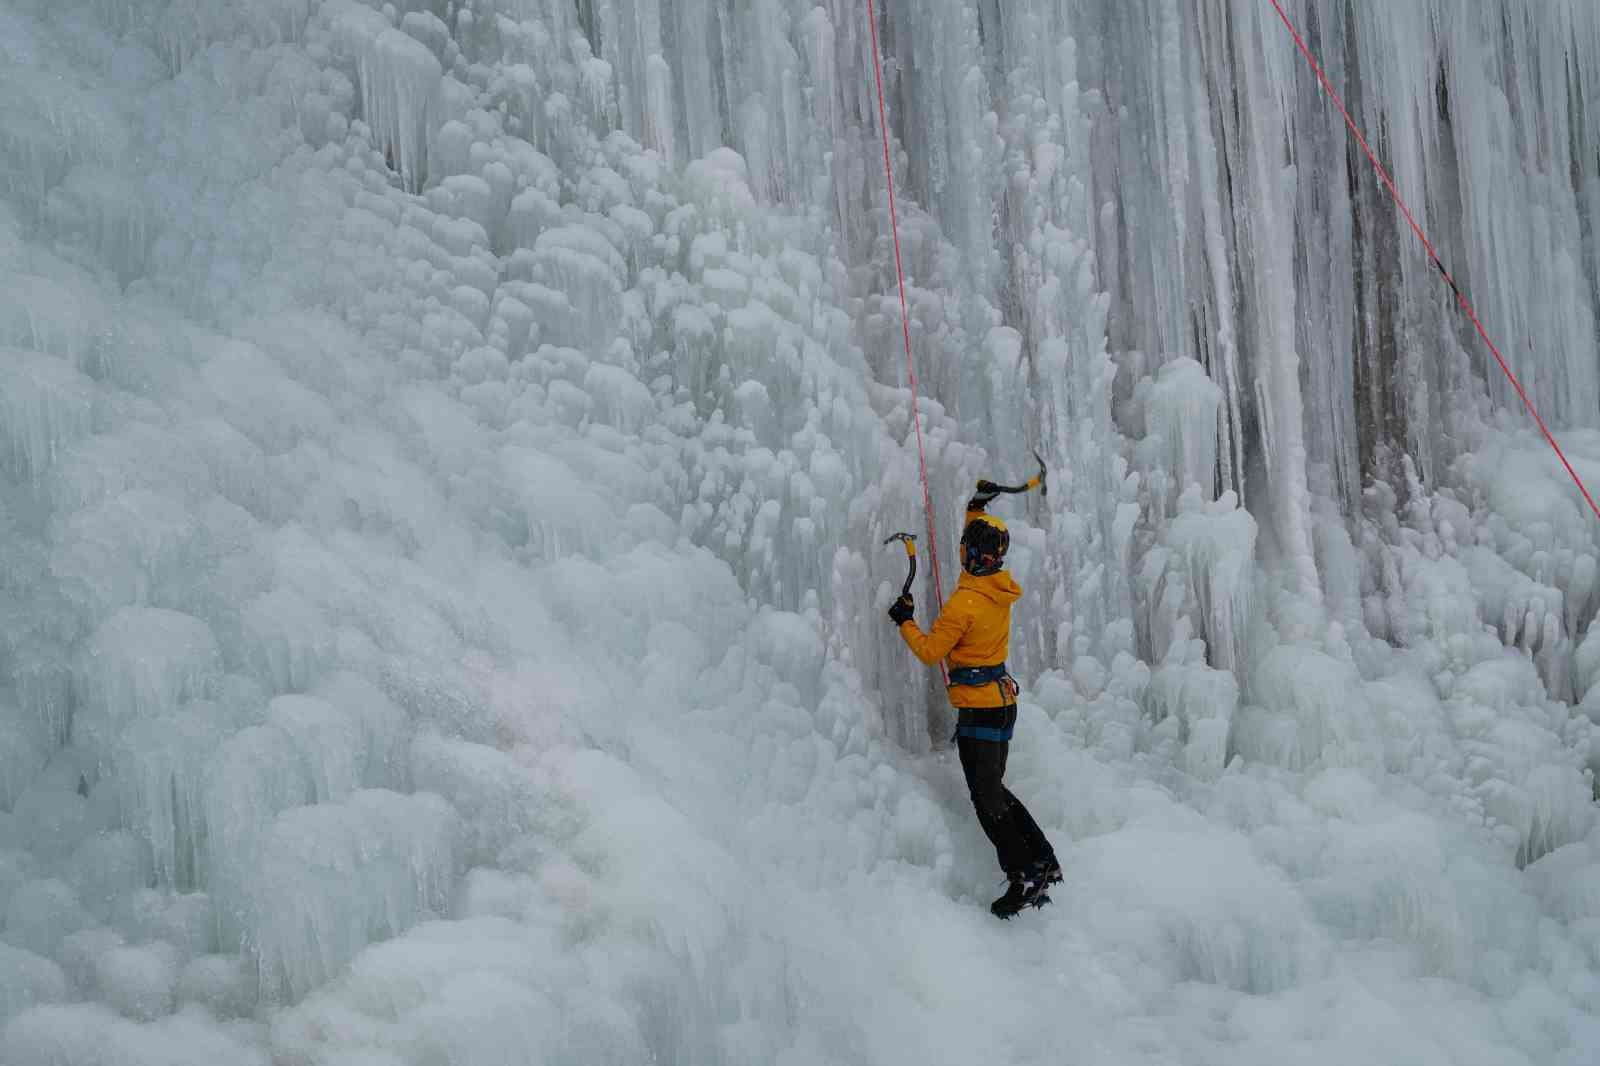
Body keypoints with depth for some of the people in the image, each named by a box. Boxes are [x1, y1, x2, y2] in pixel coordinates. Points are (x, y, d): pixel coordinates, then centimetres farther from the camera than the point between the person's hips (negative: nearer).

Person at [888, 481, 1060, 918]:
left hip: (979, 707, -9)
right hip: (1003, 700, 9)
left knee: (985, 794, -6)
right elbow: (981, 549, 25)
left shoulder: (964, 604, -20)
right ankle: (1043, 862, 18)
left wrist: (905, 621, 2)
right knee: (994, 788, 18)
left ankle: (1024, 877, -9)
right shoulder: (1002, 587, 3)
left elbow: (930, 651, -11)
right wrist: (977, 509, 30)